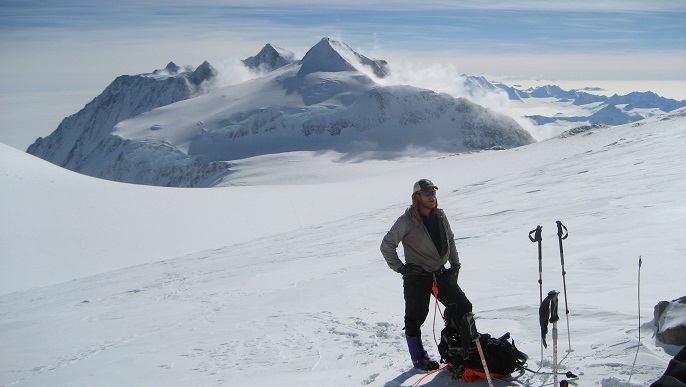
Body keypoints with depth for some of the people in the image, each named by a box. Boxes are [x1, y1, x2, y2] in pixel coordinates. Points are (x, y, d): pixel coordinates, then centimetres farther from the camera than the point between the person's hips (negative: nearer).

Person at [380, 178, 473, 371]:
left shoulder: (440, 216, 3)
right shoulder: (406, 221, -15)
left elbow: (450, 240, 19)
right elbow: (387, 246, -11)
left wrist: (455, 264, 13)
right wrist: (400, 268, -10)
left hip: (441, 274, 6)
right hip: (416, 277, -6)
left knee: (464, 308, 4)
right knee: (415, 317, 3)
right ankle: (418, 358, 21)